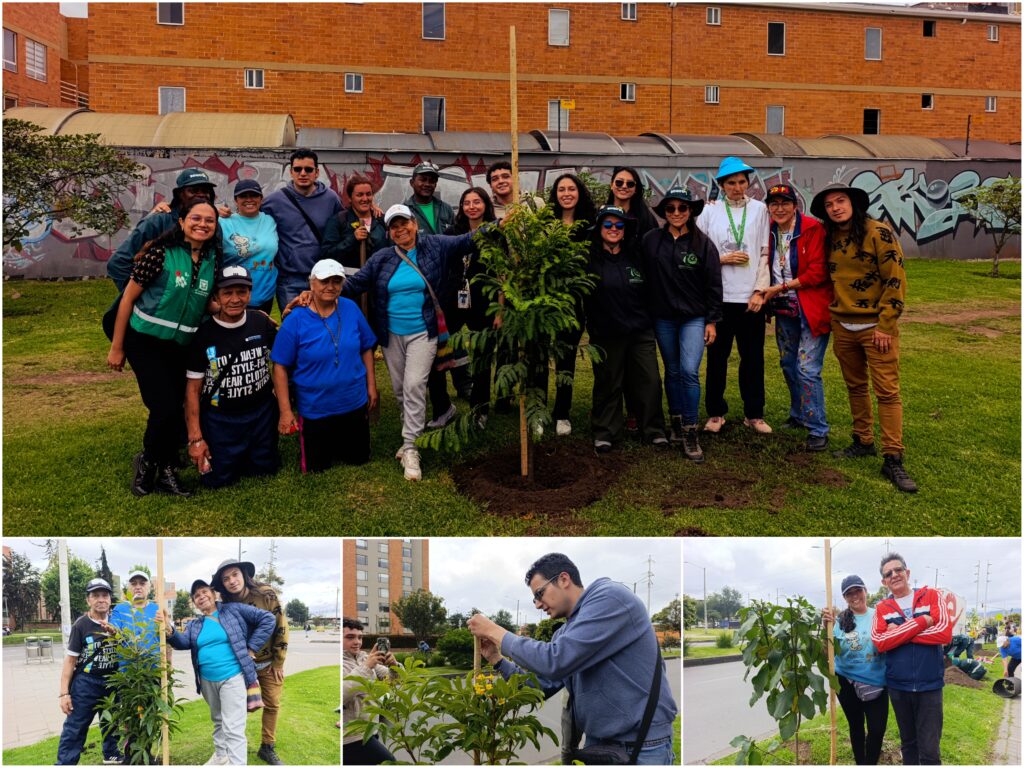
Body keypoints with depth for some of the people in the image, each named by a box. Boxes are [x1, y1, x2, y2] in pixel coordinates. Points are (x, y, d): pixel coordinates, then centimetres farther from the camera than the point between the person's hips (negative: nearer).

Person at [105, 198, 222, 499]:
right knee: (166, 407, -12)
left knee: (177, 409, 4)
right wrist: (116, 347, -6)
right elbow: (129, 296, -9)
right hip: (146, 341, -5)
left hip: (182, 346, 5)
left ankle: (166, 470, 21)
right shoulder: (161, 251, -14)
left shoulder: (213, 259, 0)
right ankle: (147, 461, 14)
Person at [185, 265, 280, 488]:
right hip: (220, 419, -3)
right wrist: (195, 438, -10)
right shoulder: (204, 335, -13)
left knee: (266, 468, 12)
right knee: (217, 480, -2)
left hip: (262, 413, 3)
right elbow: (193, 388, -8)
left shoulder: (262, 322, -5)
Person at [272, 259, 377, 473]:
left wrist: (371, 386, 5)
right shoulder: (295, 320, -15)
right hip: (315, 410, -3)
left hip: (355, 404, 3)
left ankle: (332, 443, 46)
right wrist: (285, 411, -15)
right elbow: (281, 367, -13)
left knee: (359, 459, 18)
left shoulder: (351, 309, -5)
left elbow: (366, 349, 6)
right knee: (316, 468, 12)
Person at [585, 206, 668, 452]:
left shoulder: (636, 257, 9)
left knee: (650, 381, 2)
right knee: (608, 384, 6)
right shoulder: (589, 259, -3)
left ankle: (653, 429, 16)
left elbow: (649, 292, 15)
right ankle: (605, 432, 20)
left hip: (641, 332, 3)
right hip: (606, 334, -3)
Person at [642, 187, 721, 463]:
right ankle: (675, 420, 27)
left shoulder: (703, 244, -4)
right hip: (663, 317, 2)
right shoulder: (651, 240, -1)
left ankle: (690, 431, -4)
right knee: (672, 371, 12)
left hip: (694, 317, -2)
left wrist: (712, 320, -3)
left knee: (689, 371, -13)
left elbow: (714, 284, -1)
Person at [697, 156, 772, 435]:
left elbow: (765, 253, 3)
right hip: (719, 295, 0)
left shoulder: (759, 209, 6)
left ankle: (754, 414, 17)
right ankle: (716, 412, 18)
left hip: (751, 296, 0)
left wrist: (760, 291, -5)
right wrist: (723, 258, -10)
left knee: (753, 357, 5)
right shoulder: (709, 212, 5)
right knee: (717, 356, 5)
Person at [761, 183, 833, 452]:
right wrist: (767, 293, -1)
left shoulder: (813, 229, -13)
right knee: (788, 364, 17)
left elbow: (818, 272, -17)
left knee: (808, 369, -10)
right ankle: (798, 415, 37)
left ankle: (818, 430, 0)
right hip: (784, 309, 7)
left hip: (811, 310, -7)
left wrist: (782, 287, -16)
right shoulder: (770, 231, 5)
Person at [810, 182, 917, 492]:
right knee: (855, 387, 15)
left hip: (876, 326, -6)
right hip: (842, 326, 6)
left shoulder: (878, 233, -11)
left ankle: (893, 460, -4)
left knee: (887, 391, -6)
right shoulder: (830, 238, 9)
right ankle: (863, 441, 29)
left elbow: (895, 281, -12)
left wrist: (885, 325, -14)